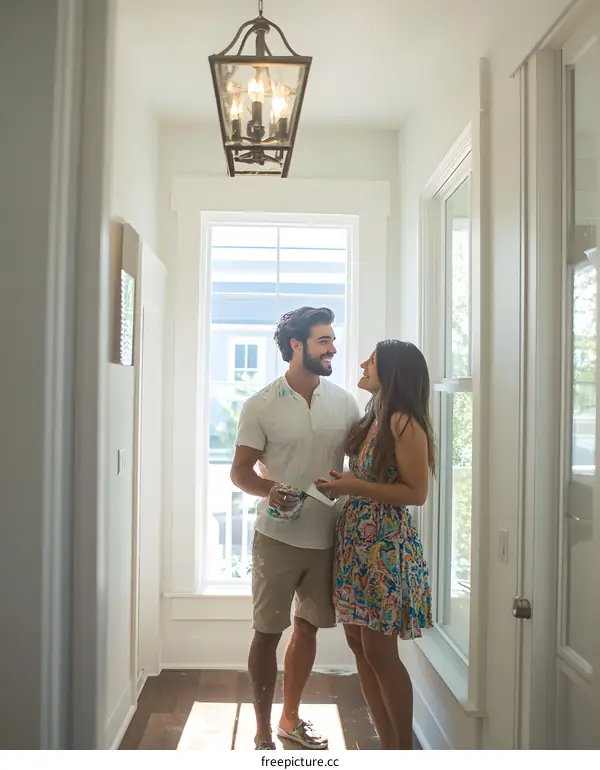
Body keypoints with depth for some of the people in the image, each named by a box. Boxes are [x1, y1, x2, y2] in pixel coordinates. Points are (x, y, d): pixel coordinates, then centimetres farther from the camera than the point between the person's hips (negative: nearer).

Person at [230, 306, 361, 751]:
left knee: (308, 627, 17)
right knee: (267, 632, 5)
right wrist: (269, 490, -27)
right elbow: (240, 471, -6)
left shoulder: (343, 401, 1)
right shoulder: (261, 405, -8)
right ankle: (263, 733, 24)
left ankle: (291, 718, 37)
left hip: (328, 538, 4)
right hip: (278, 539, -4)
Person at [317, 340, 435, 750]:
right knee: (359, 645, 12)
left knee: (380, 652, -1)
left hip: (387, 546, -8)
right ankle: (389, 746, 25)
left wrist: (356, 486, -19)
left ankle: (405, 751, 18)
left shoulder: (404, 422, -13)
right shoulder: (371, 419, 12)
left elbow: (417, 492, -16)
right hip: (354, 541, 9)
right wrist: (340, 484, 8)